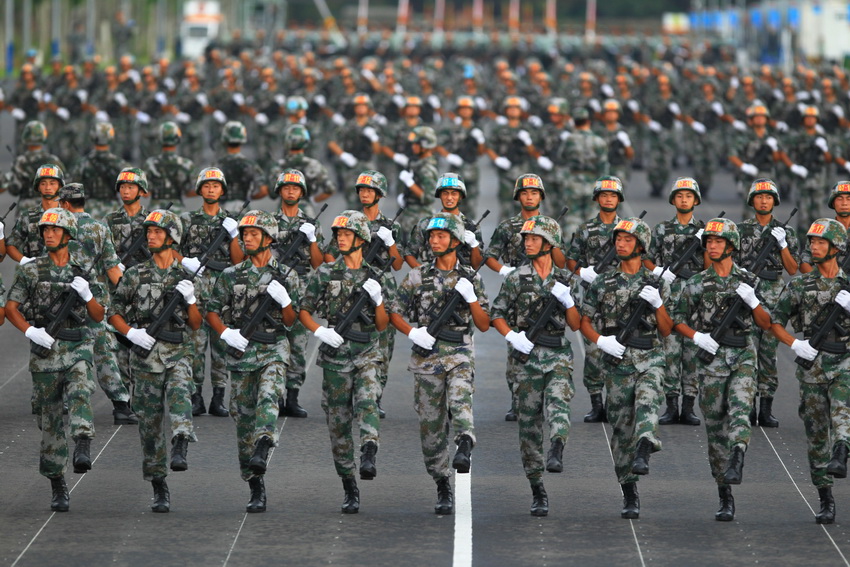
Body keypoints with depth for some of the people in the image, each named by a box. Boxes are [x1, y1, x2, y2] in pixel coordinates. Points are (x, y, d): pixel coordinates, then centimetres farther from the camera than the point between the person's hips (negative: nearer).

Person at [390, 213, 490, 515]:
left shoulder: (470, 278, 6)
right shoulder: (417, 276, 6)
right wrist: (412, 332, -11)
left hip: (460, 356, -1)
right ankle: (443, 489, 12)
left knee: (459, 400, -32)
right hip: (427, 357, 1)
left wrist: (471, 298, -11)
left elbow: (484, 325, 5)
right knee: (431, 425, 2)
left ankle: (465, 447, -51)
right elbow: (394, 313, 7)